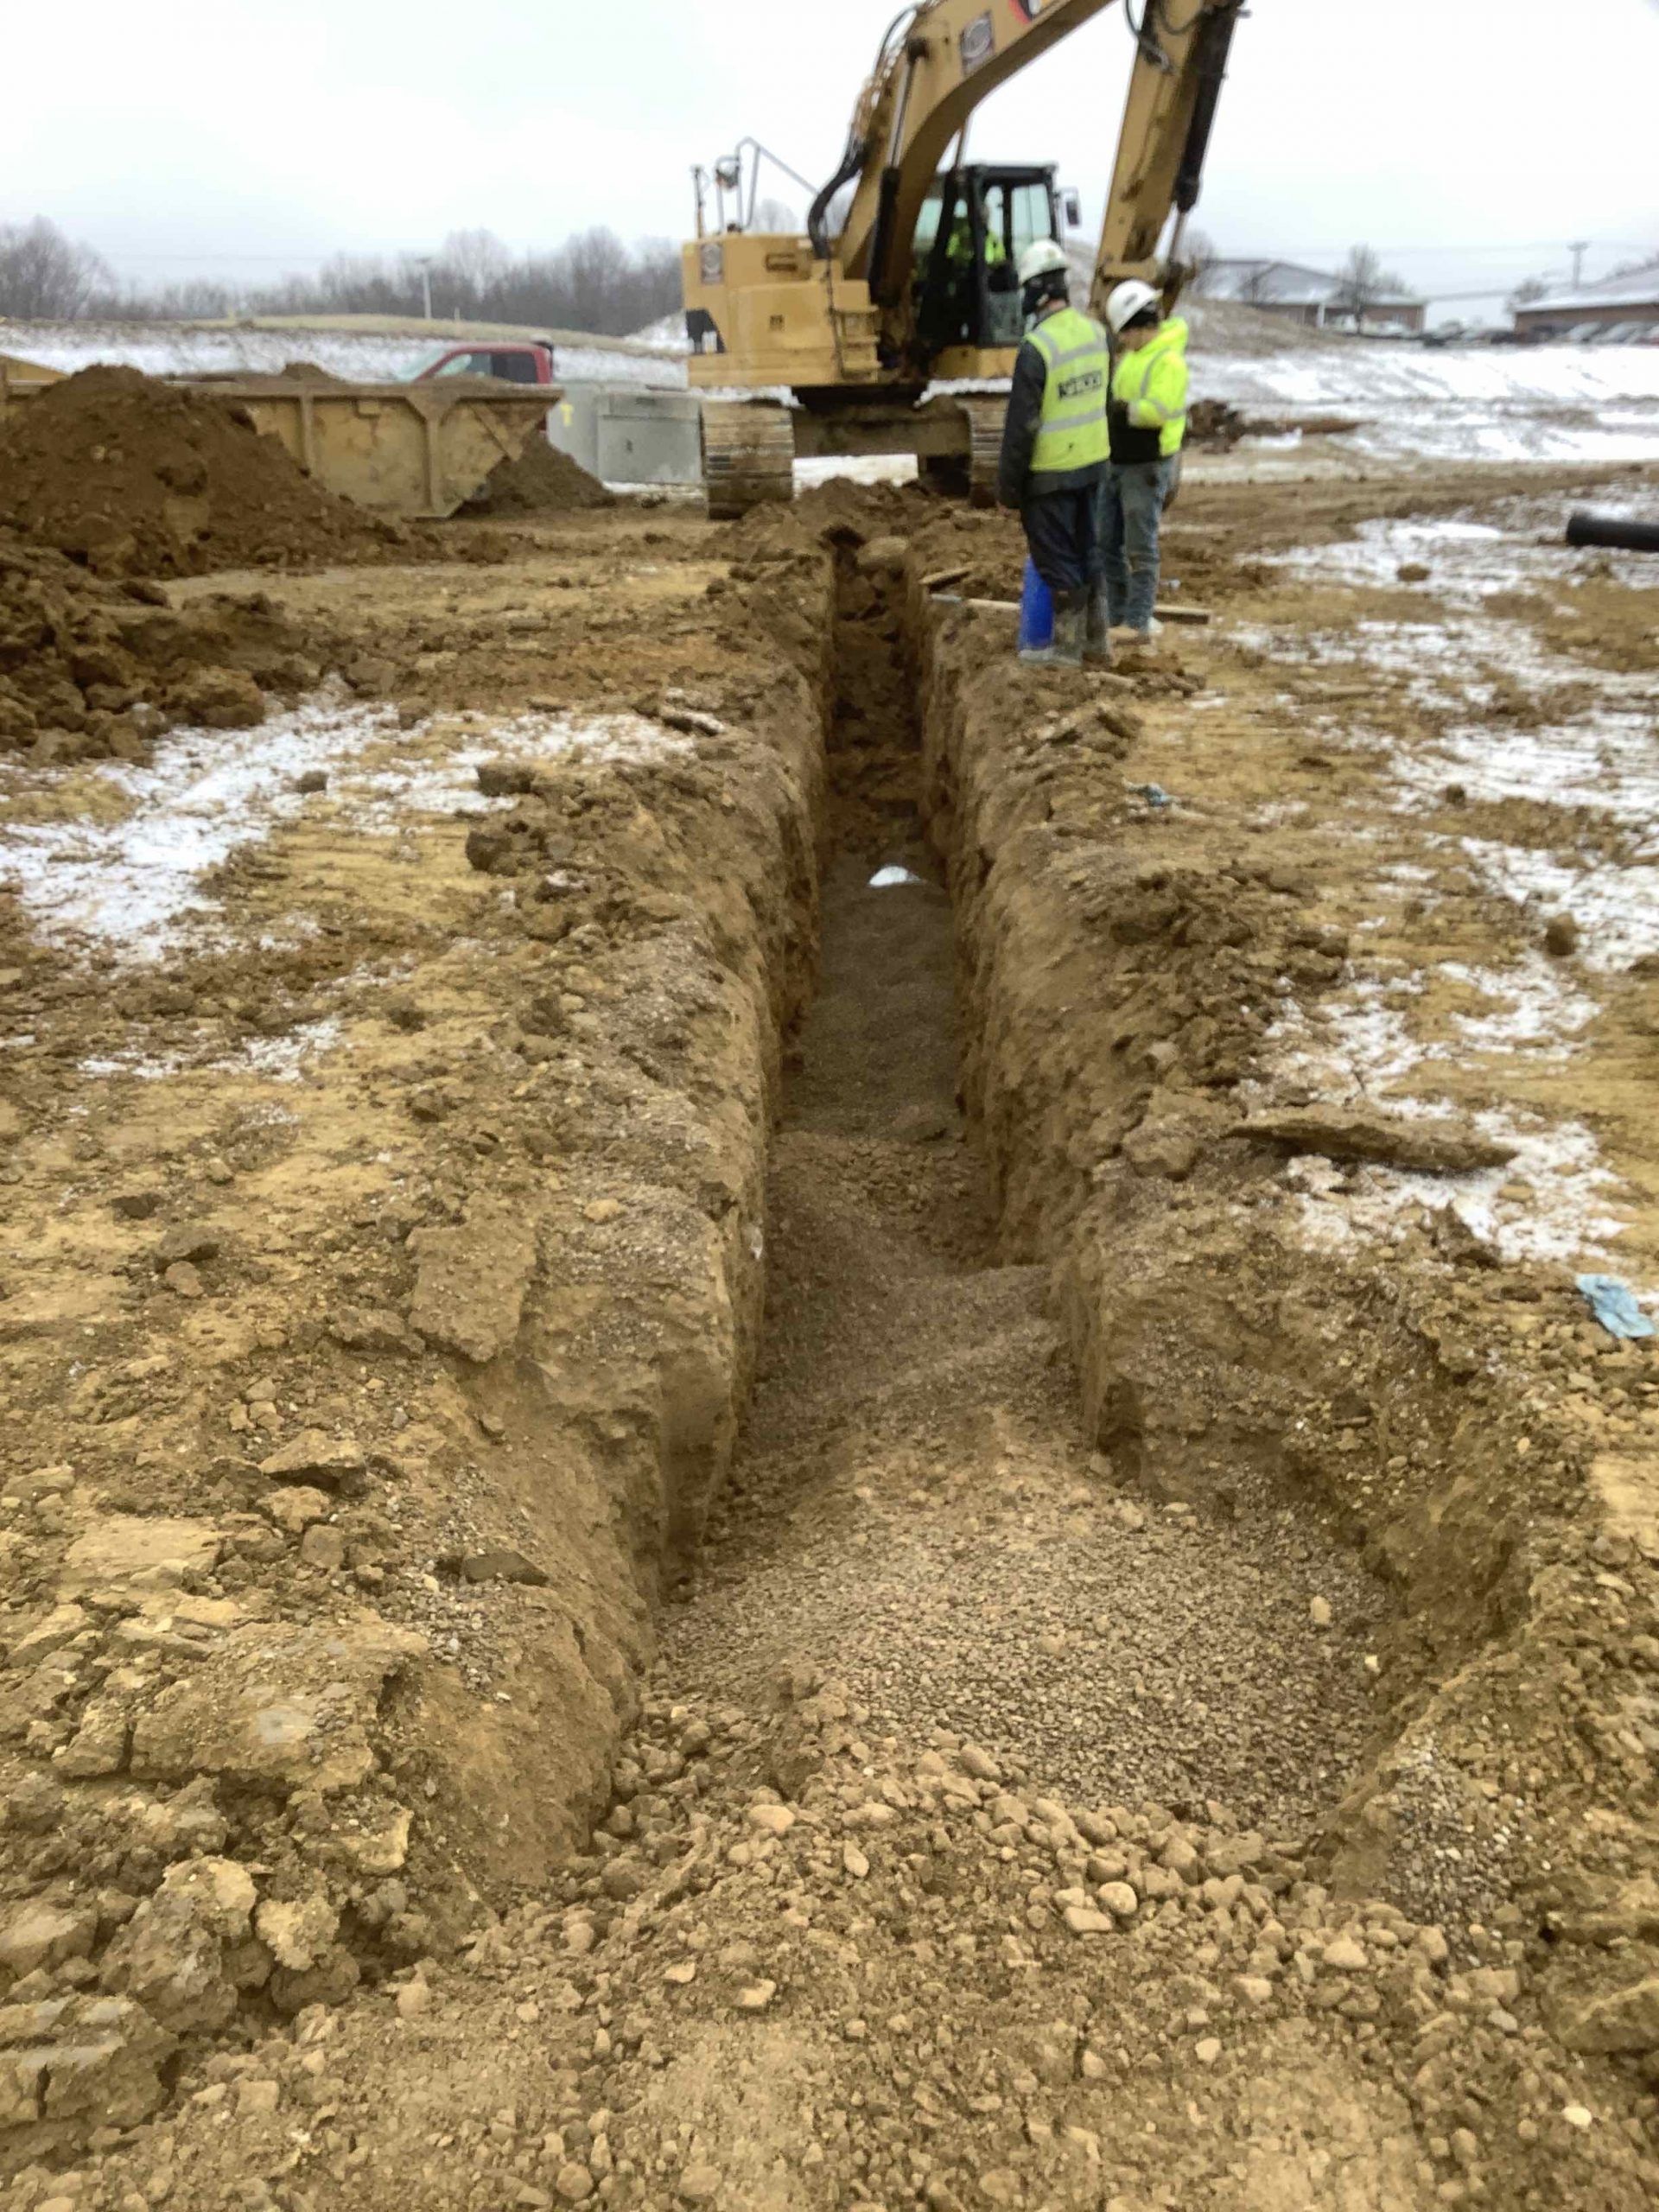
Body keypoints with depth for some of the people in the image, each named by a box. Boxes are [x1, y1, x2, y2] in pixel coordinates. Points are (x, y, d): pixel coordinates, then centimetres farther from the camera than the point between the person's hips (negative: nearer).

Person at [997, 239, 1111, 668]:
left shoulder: (1037, 348, -20)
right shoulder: (1096, 332, 2)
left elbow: (1021, 427, -17)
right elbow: (1102, 398, 11)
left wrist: (1008, 485, -8)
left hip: (1051, 473, -7)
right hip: (1093, 464, 7)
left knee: (1057, 559, 4)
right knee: (1088, 550, 17)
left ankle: (1067, 646, 11)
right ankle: (1096, 639, 25)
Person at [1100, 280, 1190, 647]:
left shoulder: (1169, 361, -15)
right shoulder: (1130, 356, 14)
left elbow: (1159, 410, -27)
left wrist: (1122, 409, -20)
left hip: (1147, 467, -9)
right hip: (1117, 462, 9)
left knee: (1140, 547, -5)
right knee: (1108, 542, 12)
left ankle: (1139, 625, 1)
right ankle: (1116, 617, 21)